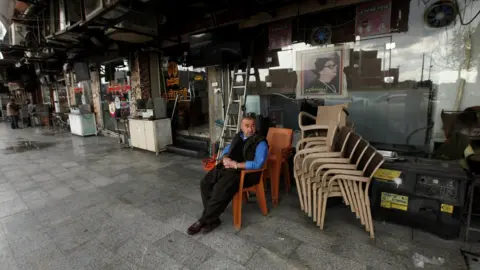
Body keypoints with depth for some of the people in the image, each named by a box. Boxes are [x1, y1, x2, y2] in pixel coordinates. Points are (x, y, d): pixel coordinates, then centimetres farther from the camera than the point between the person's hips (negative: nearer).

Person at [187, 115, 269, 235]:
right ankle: (213, 219, -6)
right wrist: (225, 158, -1)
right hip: (229, 167, 8)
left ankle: (204, 220, -10)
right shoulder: (238, 136, 15)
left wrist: (236, 164, -19)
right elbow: (226, 149, 23)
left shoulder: (260, 142, -7)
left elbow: (258, 164, -19)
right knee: (205, 183, -11)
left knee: (221, 188, -29)